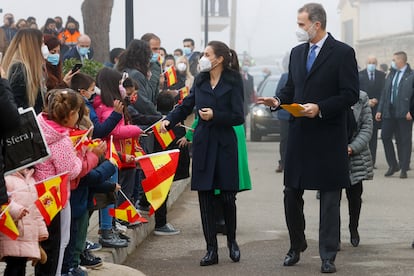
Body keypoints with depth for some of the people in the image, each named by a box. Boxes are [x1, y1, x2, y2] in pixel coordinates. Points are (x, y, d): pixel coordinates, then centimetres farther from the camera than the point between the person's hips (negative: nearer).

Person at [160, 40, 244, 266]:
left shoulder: (233, 82, -5)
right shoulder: (200, 81, 8)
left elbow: (238, 117, -9)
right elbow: (186, 106, 14)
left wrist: (214, 116, -18)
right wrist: (169, 120, -2)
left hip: (225, 144, -4)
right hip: (203, 143, 4)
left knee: (227, 196, 1)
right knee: (205, 196, 2)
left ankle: (231, 241, 26)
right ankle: (211, 249, 8)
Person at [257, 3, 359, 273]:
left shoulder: (343, 53, -7)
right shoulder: (297, 52, 11)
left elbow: (351, 94, -11)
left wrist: (320, 108, -20)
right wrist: (278, 101, -2)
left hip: (329, 136, -5)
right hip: (299, 134, 6)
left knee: (330, 198, 2)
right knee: (291, 193, 9)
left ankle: (328, 256, 9)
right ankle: (297, 246, 27)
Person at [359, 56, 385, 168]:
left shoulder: (382, 75, 9)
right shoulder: (359, 75, 4)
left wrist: (376, 100, -7)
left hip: (376, 108, 1)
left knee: (373, 136, 2)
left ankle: (372, 161, 4)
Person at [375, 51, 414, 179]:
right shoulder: (391, 75, 16)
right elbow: (384, 93, 16)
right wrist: (380, 110, 11)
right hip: (389, 111, 6)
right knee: (385, 136, 2)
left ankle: (404, 168, 7)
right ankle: (393, 165, 16)